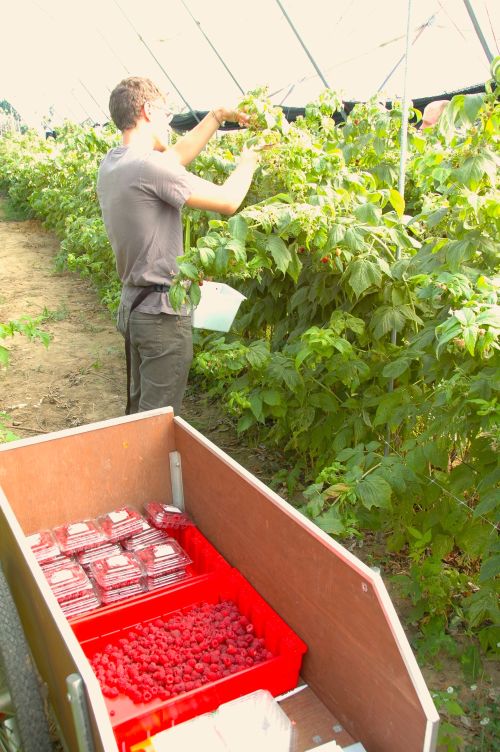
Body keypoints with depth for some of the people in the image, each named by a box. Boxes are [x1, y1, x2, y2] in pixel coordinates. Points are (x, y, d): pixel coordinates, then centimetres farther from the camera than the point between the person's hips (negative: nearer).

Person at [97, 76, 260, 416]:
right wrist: (249, 160, 2)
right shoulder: (148, 166, -20)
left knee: (139, 410, 22)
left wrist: (217, 116, 20)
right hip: (163, 313, -9)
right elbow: (228, 201, -16)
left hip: (133, 306, 9)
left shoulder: (112, 162, 7)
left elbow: (178, 155, 21)